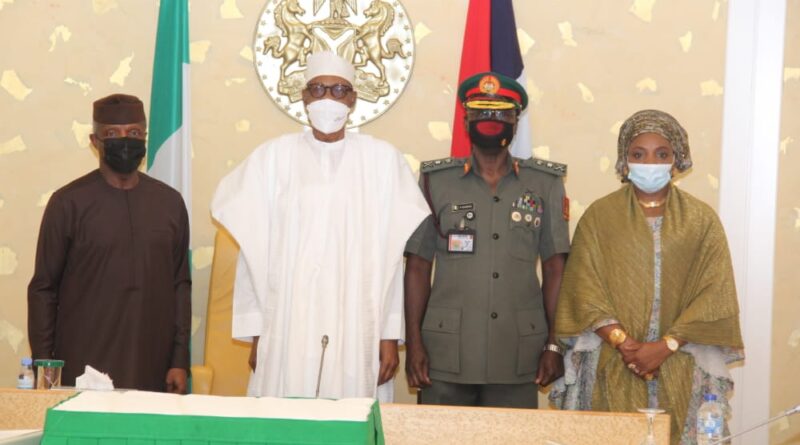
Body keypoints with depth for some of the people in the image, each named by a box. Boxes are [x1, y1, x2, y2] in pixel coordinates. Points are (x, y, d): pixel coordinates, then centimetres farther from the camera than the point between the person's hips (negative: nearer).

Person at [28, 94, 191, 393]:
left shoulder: (170, 202, 7)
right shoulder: (69, 202, -1)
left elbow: (180, 286, 9)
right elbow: (43, 289, 1)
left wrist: (180, 360, 4)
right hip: (83, 370, -2)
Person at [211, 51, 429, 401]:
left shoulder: (383, 160, 3)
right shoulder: (273, 158, 4)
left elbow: (392, 254, 3)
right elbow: (254, 254, 5)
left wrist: (391, 335, 0)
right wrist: (256, 333, 3)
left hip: (358, 333, 0)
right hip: (286, 332, 0)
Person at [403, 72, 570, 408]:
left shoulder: (546, 185, 8)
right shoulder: (436, 182, 7)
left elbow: (555, 270, 8)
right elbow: (418, 268, 6)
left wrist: (555, 345, 2)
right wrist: (413, 344, 0)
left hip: (518, 358, 1)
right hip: (446, 357, 0)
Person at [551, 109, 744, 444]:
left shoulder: (702, 220, 7)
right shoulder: (599, 216, 6)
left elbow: (714, 296, -1)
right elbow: (585, 291, -2)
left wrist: (665, 346, -12)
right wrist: (623, 343, -14)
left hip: (681, 369, 1)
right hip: (612, 368, 0)